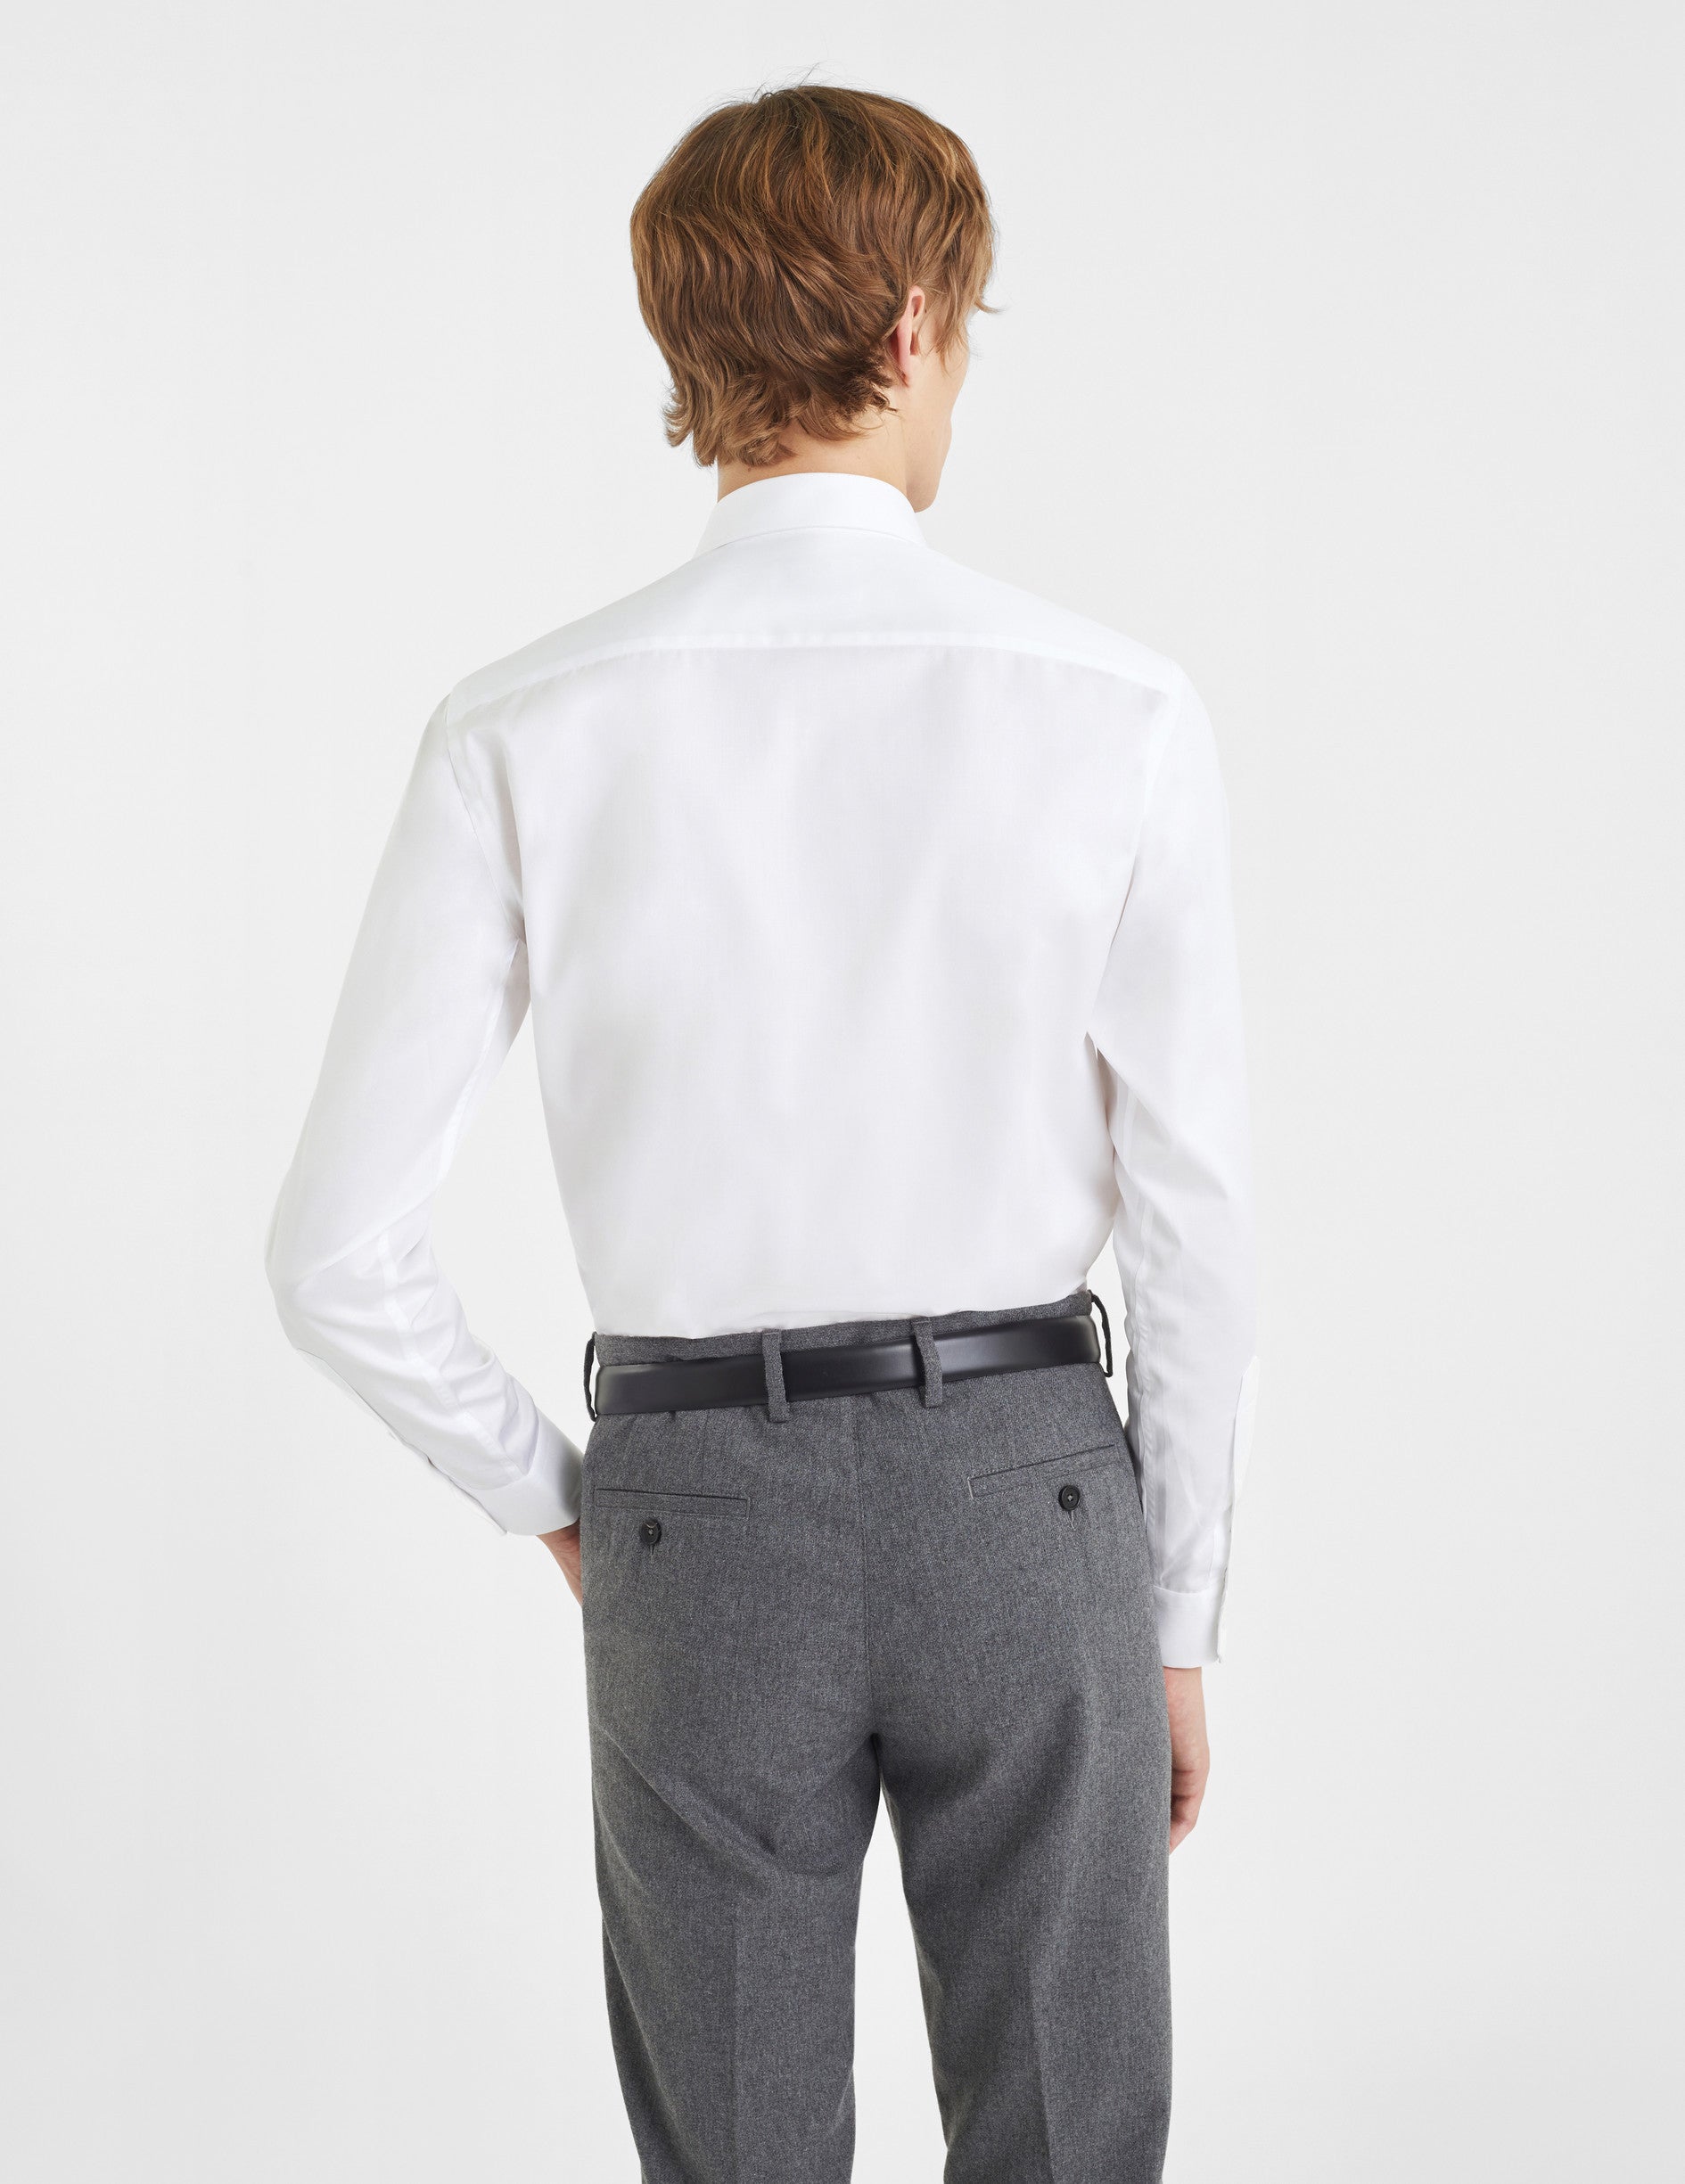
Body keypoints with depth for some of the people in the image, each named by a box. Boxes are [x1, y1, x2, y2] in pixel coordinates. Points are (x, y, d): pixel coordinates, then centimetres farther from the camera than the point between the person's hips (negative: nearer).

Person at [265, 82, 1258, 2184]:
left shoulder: (519, 737, -9)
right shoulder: (1115, 712, -10)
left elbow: (337, 1248, -8)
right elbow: (1194, 1219, -6)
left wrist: (552, 1496, 9)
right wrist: (1181, 1613, 6)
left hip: (696, 1512, 1)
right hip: (1027, 1486, 0)